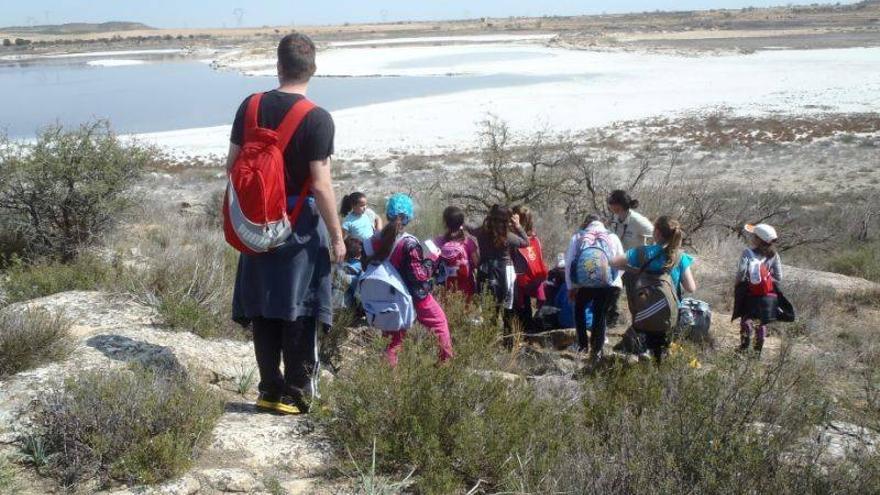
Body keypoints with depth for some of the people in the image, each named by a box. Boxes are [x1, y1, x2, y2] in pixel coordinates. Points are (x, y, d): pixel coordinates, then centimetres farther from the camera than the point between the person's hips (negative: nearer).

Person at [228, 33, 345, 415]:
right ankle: (296, 395, 9)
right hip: (302, 225, -4)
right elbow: (321, 186, -16)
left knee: (263, 310, 11)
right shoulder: (317, 119, -14)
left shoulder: (251, 107, 1)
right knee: (299, 312, 4)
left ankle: (269, 391, 18)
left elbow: (232, 165, 5)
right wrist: (337, 237, -7)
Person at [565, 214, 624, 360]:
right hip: (610, 283, 0)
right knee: (601, 314, 19)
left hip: (586, 282, 0)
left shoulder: (577, 237, 18)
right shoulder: (612, 237, 21)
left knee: (579, 308, 28)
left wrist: (571, 287, 20)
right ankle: (596, 351, 14)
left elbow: (569, 262, 13)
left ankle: (582, 344, 25)